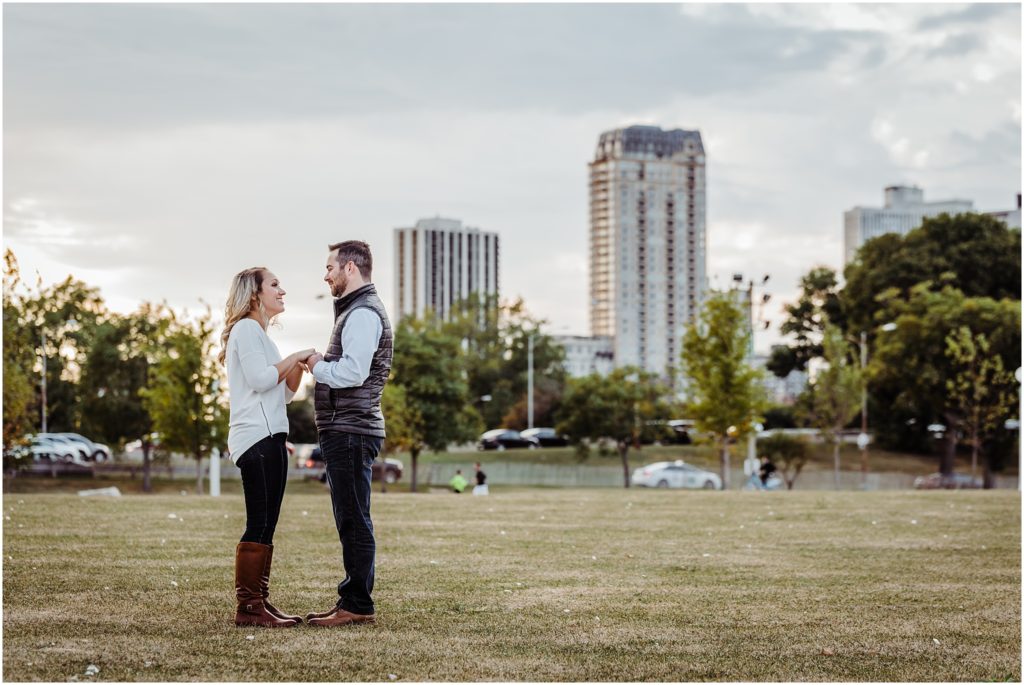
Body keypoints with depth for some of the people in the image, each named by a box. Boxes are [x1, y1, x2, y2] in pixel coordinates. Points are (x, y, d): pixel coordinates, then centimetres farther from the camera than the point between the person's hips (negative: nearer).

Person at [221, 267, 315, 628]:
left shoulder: (259, 333, 25)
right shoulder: (246, 328, -5)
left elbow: (286, 392, 22)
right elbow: (260, 379, -17)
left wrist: (299, 364, 7)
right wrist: (295, 357, -7)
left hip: (270, 438, 10)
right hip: (256, 437, -10)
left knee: (265, 525, 8)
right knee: (259, 524, -12)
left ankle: (260, 602, 9)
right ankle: (247, 606, -13)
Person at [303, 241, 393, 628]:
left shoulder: (363, 314, -12)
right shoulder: (355, 310, 22)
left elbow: (352, 372, -23)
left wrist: (317, 366, -8)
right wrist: (322, 366, 7)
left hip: (351, 430, -11)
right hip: (345, 431, 11)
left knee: (354, 520, -8)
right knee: (350, 521, 12)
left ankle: (357, 605, -6)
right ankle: (353, 601, 17)